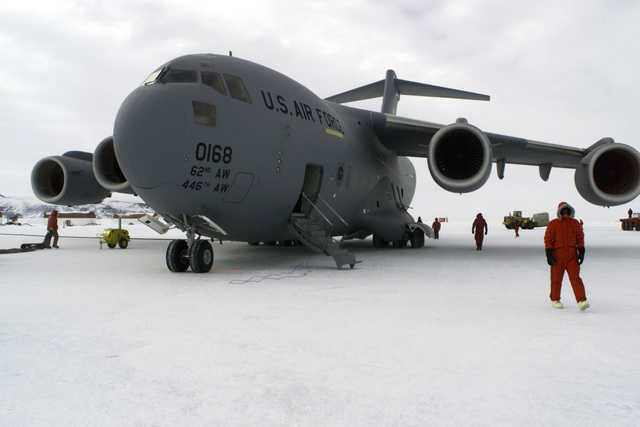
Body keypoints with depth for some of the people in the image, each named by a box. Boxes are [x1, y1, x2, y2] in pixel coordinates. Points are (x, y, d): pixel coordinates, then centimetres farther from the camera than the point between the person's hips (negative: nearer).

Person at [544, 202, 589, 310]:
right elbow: (548, 239, -2)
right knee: (556, 279, 7)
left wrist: (581, 253, 2)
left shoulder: (575, 223, 7)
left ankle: (582, 301, -13)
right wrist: (548, 255, -9)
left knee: (575, 278, -8)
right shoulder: (553, 224, -2)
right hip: (557, 257, -2)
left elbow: (580, 238, 11)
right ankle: (555, 300, 23)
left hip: (572, 256, 2)